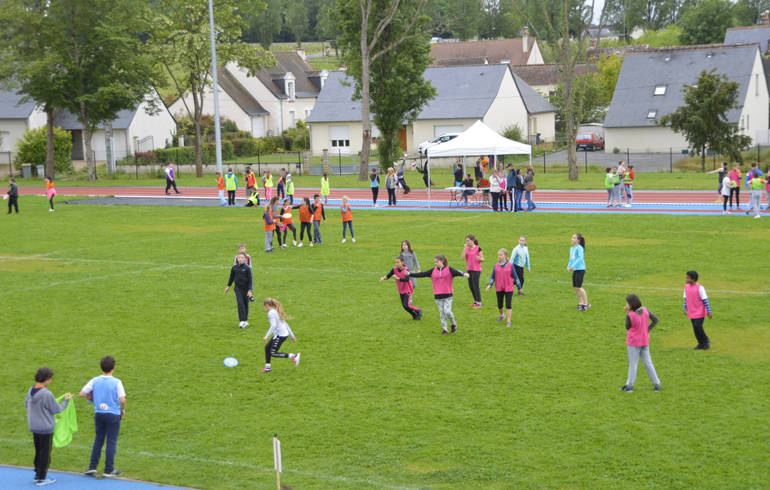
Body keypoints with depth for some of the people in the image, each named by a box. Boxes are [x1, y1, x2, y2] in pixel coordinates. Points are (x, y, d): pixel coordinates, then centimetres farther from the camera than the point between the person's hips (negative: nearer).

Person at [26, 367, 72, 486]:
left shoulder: (31, 391, -3)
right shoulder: (47, 394, -24)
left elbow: (26, 404, 13)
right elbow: (57, 409, -13)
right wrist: (66, 400, 1)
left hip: (34, 427, 7)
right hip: (46, 428, -7)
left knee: (38, 451, 20)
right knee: (45, 453, 6)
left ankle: (37, 474, 30)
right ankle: (41, 478, 13)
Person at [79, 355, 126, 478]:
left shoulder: (95, 381, -2)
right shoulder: (117, 382, -12)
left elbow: (82, 393, -2)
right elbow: (122, 400, -18)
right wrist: (123, 410, 1)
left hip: (99, 414, 4)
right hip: (113, 414, -4)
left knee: (98, 440, 16)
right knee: (111, 442, 5)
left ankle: (92, 467, 15)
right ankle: (109, 470, 10)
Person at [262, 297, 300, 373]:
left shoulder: (271, 313, -13)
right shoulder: (277, 312, 16)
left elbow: (273, 325, -25)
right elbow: (286, 325, 19)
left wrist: (267, 336, -23)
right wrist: (292, 336, 22)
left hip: (280, 336, -10)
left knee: (273, 353, -5)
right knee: (267, 347, 15)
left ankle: (293, 356, -8)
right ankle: (267, 367, 21)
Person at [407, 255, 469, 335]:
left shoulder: (449, 269, -4)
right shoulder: (433, 271, 6)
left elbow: (457, 272, -20)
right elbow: (422, 274, 4)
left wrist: (464, 274, -41)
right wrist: (410, 274, -2)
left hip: (447, 295, -3)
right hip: (438, 296, 3)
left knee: (447, 311, -10)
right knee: (441, 313, 4)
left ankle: (453, 323, 16)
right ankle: (444, 329, 12)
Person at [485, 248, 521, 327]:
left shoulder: (510, 265, -5)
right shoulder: (496, 266, 1)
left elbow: (515, 277, 1)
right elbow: (493, 277, 6)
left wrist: (519, 287, 5)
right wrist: (489, 285, -11)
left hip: (508, 288, -3)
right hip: (499, 288, 3)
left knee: (508, 304, -5)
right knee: (499, 304, 12)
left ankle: (508, 320, 3)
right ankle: (502, 315, 40)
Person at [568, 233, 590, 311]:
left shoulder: (579, 248, -10)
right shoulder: (572, 249, 15)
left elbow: (580, 258, -22)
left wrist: (573, 266, -26)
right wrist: (568, 267, 10)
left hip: (580, 269, -8)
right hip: (575, 270, 8)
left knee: (578, 287, -10)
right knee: (575, 287, 7)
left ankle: (586, 303, -1)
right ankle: (580, 303, 18)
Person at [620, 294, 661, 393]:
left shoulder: (630, 315, -21)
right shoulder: (645, 310, -6)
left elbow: (627, 327, -5)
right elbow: (655, 320, 1)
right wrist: (647, 330, 3)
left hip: (633, 342, -5)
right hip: (644, 342, 5)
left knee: (633, 364, 5)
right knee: (648, 363, 12)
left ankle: (629, 385, 8)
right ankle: (657, 384, 14)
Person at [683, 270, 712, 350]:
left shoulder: (699, 288, -15)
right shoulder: (686, 287, 4)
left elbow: (705, 300, -12)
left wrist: (709, 312, -11)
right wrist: (685, 308, 14)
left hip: (699, 312, -6)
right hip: (691, 312, 6)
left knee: (698, 326, -14)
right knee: (695, 328, 7)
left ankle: (706, 340, 8)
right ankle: (701, 344, 21)